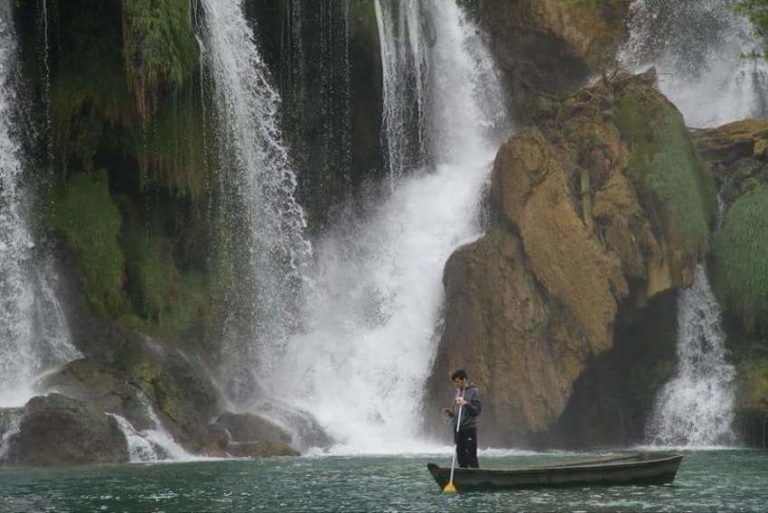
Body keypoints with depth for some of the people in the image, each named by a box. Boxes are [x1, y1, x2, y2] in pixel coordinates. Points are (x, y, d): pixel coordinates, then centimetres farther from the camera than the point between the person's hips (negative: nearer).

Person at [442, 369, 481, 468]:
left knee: (471, 457, -9)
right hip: (457, 429, 7)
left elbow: (478, 410, -11)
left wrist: (467, 404, -24)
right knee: (461, 456, 8)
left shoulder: (474, 392, -6)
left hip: (469, 427, -7)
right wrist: (451, 412, 2)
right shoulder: (458, 392, 15)